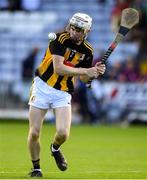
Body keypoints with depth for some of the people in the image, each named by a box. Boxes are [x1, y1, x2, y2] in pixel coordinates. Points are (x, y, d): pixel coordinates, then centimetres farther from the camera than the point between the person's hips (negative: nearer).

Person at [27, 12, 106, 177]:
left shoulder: (87, 51, -1)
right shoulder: (60, 40, -15)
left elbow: (83, 79, 11)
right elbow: (58, 68, -25)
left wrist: (94, 73, -10)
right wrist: (85, 71, -25)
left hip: (63, 93, 2)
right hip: (42, 87, -2)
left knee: (63, 133, -15)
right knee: (34, 133, -5)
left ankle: (55, 148, 22)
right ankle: (36, 168, 17)